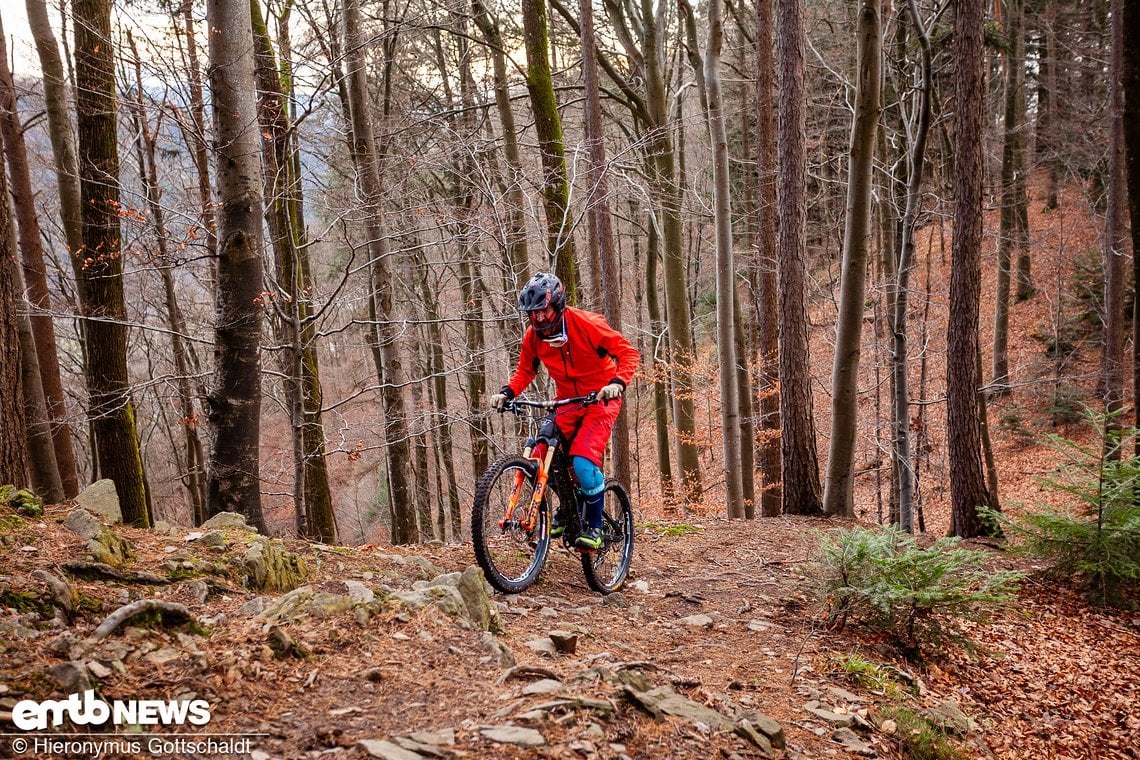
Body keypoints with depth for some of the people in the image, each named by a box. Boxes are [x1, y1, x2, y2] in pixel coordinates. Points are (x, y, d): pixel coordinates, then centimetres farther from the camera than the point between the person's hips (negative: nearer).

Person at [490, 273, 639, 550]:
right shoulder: (533, 335, -6)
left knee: (583, 462, -23)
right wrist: (507, 392, -11)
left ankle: (595, 526, -2)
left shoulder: (587, 324, -21)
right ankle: (568, 508, 15)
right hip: (567, 401, 5)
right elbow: (525, 370, 8)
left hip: (600, 399, -5)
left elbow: (629, 352, -18)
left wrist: (618, 383, -36)